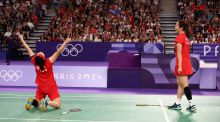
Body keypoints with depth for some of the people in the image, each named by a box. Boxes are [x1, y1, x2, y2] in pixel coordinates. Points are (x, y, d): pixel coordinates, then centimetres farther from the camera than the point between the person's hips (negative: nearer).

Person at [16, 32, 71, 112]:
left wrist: (21, 39, 6)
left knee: (36, 103, 21)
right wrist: (66, 42, -21)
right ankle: (46, 102, -30)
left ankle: (31, 101, -12)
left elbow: (28, 49, -4)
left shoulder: (35, 62, -13)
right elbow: (58, 52, -24)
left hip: (40, 87, 4)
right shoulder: (49, 62, -21)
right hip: (51, 87, -4)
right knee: (57, 105, -3)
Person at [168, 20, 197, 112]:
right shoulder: (186, 37, 13)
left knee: (185, 85, -6)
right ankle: (177, 104, 21)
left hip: (182, 64, -9)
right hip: (187, 63, 9)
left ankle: (192, 105, -4)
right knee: (180, 85, 14)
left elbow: (179, 53, -17)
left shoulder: (179, 37, -12)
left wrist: (179, 66, -19)